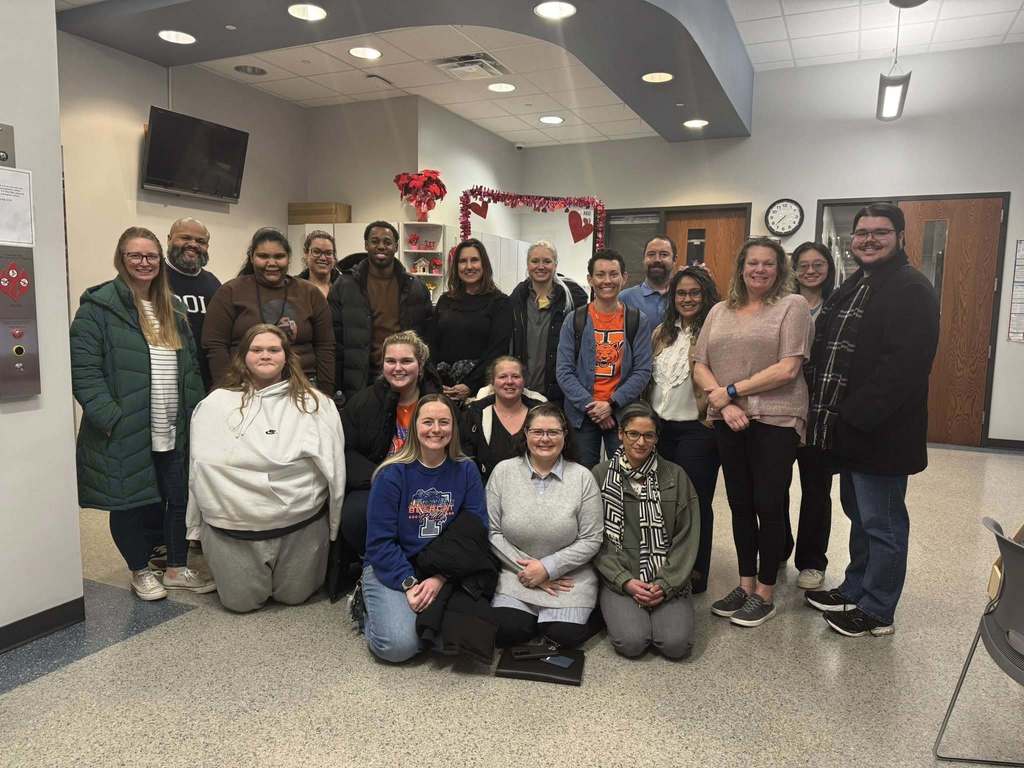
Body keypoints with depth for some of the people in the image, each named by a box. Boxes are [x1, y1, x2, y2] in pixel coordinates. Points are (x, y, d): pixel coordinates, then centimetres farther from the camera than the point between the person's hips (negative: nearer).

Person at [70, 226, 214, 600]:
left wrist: (195, 413, 9)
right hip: (126, 431, -5)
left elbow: (190, 365, 16)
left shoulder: (172, 309, 13)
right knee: (132, 503, 9)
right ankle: (140, 572, 28)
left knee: (179, 499, 11)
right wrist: (110, 419, -19)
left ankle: (177, 568, 29)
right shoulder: (98, 307, -8)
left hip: (174, 430, 6)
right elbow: (84, 370, -13)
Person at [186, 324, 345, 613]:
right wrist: (197, 528, 6)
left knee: (294, 596, 11)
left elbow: (333, 464, 1)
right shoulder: (214, 404, 2)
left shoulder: (315, 403, 0)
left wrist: (333, 525, 1)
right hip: (232, 528, 1)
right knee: (240, 602, 10)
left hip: (302, 524, 0)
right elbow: (200, 466, 5)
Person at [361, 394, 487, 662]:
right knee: (399, 645, -23)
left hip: (446, 572, 3)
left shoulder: (466, 471, 0)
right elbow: (380, 541, -9)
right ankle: (369, 609, 9)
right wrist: (409, 584, -19)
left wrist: (440, 578, -17)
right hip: (391, 570, -2)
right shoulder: (393, 474, -7)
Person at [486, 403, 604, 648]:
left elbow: (591, 540, -5)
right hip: (515, 575, 1)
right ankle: (535, 616, 14)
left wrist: (548, 568, -12)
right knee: (506, 632, -18)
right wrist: (525, 568, -9)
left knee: (565, 635, -17)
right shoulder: (503, 472, -2)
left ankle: (585, 612, 16)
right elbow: (492, 531, -2)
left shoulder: (582, 477, -5)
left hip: (568, 576, -1)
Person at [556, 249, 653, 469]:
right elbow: (564, 371, -2)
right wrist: (590, 405, -12)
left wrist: (612, 404, -13)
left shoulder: (638, 320, 2)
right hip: (582, 414, 0)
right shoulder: (574, 320, 2)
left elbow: (643, 371, -3)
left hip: (622, 413, 0)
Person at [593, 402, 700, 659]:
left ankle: (660, 610, 12)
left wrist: (666, 583, -9)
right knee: (631, 642, -22)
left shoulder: (675, 475, 4)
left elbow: (687, 537, 2)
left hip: (668, 580, 1)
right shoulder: (601, 475, 2)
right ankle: (618, 613, 10)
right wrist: (625, 581, -10)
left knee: (676, 644, -19)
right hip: (618, 578, -1)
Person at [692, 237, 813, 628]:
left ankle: (765, 593, 15)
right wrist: (724, 403, -9)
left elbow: (787, 369, -12)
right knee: (740, 504, 12)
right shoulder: (719, 311, 13)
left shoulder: (792, 306, -1)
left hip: (776, 420, -4)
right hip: (728, 421, 5)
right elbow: (700, 366, 7)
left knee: (768, 505, 1)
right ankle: (745, 584, 25)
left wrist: (731, 391, -11)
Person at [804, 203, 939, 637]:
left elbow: (903, 366, -23)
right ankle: (855, 592, 35)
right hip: (847, 429, 9)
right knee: (860, 516, 20)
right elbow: (825, 351, 18)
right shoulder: (852, 287, 16)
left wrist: (857, 415, -23)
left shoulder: (912, 290, -13)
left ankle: (877, 612, 18)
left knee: (882, 525, 4)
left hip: (880, 432, -9)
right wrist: (824, 412, 6)